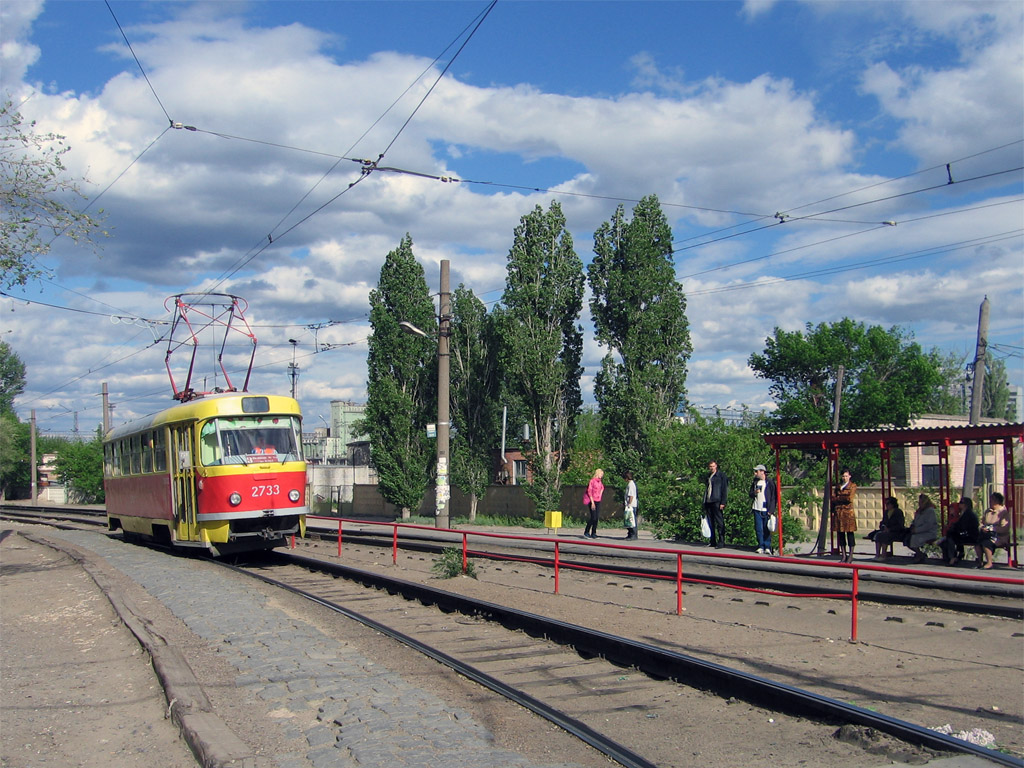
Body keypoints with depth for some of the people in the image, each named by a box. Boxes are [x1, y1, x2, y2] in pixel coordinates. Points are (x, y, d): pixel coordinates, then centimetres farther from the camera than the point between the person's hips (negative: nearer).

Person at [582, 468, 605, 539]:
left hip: (598, 501, 7)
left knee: (596, 517, 4)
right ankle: (586, 532, -4)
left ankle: (593, 533, 9)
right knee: (593, 517, -12)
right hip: (592, 501, -7)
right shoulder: (592, 481, -9)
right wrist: (592, 502, -15)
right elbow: (589, 491, -11)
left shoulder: (600, 482, 12)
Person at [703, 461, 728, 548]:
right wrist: (704, 503, 16)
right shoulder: (709, 476, 20)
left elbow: (724, 489, -4)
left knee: (720, 522, -6)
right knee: (710, 522, 7)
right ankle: (713, 542, 12)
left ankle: (721, 542, -4)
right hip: (708, 502, 7)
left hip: (717, 502, -7)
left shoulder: (721, 475, 0)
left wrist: (723, 502, -12)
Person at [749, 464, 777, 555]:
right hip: (757, 509, 5)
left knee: (767, 529, -3)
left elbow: (774, 497, -3)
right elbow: (750, 494, 20)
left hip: (766, 510, -5)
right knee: (758, 528, 3)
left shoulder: (770, 483, -2)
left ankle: (767, 547, 2)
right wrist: (754, 493, -4)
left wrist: (771, 510, -9)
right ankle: (761, 546, 9)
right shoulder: (755, 482, 16)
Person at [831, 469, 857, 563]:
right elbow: (833, 498, 11)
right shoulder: (838, 486, 18)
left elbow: (850, 498, -9)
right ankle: (843, 555, 9)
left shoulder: (853, 485, 4)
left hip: (848, 511, -5)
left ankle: (850, 556, 0)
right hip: (838, 512, 5)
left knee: (849, 533, -4)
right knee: (840, 533, 4)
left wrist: (838, 497, -2)